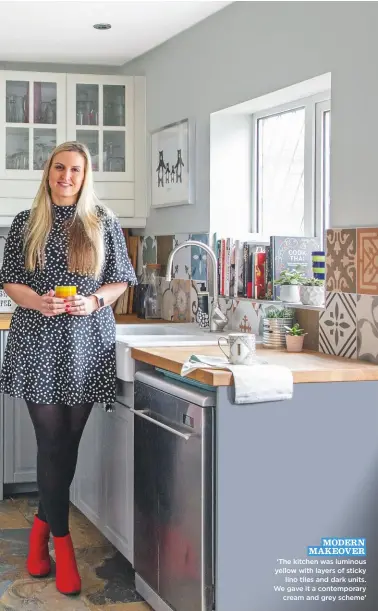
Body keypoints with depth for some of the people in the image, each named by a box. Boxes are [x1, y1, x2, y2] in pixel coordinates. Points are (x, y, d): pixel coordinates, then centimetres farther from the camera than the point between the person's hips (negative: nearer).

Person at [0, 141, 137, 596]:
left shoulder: (103, 223, 7)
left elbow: (120, 280, 9)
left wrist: (94, 301, -11)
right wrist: (37, 301, -12)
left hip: (88, 343, 1)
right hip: (38, 343, -1)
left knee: (67, 440, 6)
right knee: (53, 440, -3)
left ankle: (44, 521, 26)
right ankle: (62, 542, 7)